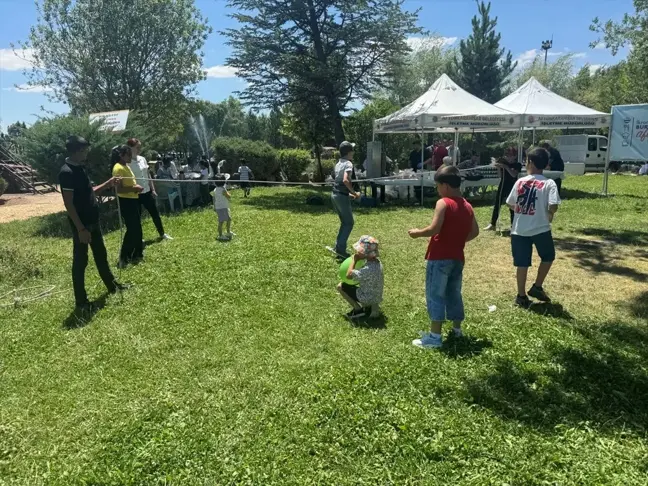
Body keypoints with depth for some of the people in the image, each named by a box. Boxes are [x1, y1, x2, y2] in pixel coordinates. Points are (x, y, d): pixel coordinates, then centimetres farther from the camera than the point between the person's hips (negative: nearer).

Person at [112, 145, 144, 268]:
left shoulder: (126, 166, 13)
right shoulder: (118, 168, -18)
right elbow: (118, 189, -25)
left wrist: (136, 187, 7)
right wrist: (133, 188, -25)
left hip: (133, 200, 10)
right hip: (126, 202, -10)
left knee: (137, 228, 15)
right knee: (132, 229, -8)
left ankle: (137, 253, 27)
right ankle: (124, 258, 0)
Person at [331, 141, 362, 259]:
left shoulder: (338, 164, 14)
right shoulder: (348, 164, -13)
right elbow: (345, 180, -28)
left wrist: (349, 194, 24)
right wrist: (354, 193, -18)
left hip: (335, 195, 9)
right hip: (342, 196, -9)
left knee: (344, 222, 17)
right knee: (349, 223, 0)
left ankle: (339, 247, 17)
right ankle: (340, 248, -5)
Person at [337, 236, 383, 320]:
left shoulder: (368, 269, -32)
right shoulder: (377, 262, -5)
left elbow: (349, 275, -25)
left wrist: (354, 260, -16)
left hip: (368, 298, -8)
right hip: (376, 296, 8)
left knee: (340, 286, -1)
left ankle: (358, 310, 1)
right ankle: (371, 306, 17)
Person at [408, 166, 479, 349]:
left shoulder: (443, 203, -13)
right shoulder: (467, 206, 10)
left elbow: (434, 229, -21)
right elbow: (475, 232, 13)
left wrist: (417, 233, -6)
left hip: (440, 258, -7)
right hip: (458, 258, 8)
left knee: (435, 295, -3)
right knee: (454, 294, 19)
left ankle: (435, 336, -2)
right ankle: (457, 329, 29)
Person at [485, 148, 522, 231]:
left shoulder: (518, 165, -4)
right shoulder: (504, 162, 3)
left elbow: (514, 174, -20)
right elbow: (500, 176, 4)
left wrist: (505, 167, -26)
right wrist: (498, 167, -11)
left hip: (512, 187, -3)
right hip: (503, 185, 3)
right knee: (497, 204, -1)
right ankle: (493, 224, 2)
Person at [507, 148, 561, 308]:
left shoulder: (520, 182, 3)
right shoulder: (549, 183, -7)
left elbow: (511, 204, 10)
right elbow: (553, 207, -18)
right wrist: (549, 216, 3)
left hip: (519, 230, 3)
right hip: (541, 229, -2)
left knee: (522, 264, 9)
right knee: (548, 257, 23)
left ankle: (521, 296, 15)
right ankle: (537, 287, 23)